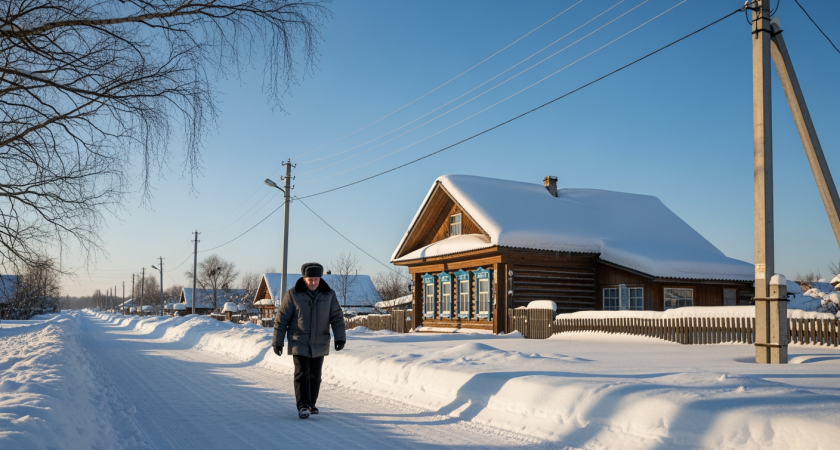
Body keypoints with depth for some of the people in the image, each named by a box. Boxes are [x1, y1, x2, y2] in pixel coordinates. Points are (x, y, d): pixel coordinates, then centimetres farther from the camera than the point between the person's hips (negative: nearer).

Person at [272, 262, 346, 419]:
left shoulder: (329, 295, -2)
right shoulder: (293, 295, -8)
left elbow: (337, 317, -1)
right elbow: (281, 319, -3)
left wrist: (340, 338, -14)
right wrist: (277, 341, -2)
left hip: (319, 344, 3)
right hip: (299, 344, -3)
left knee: (315, 376, 11)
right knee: (302, 374, -11)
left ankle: (311, 404, 27)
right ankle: (303, 407, -9)